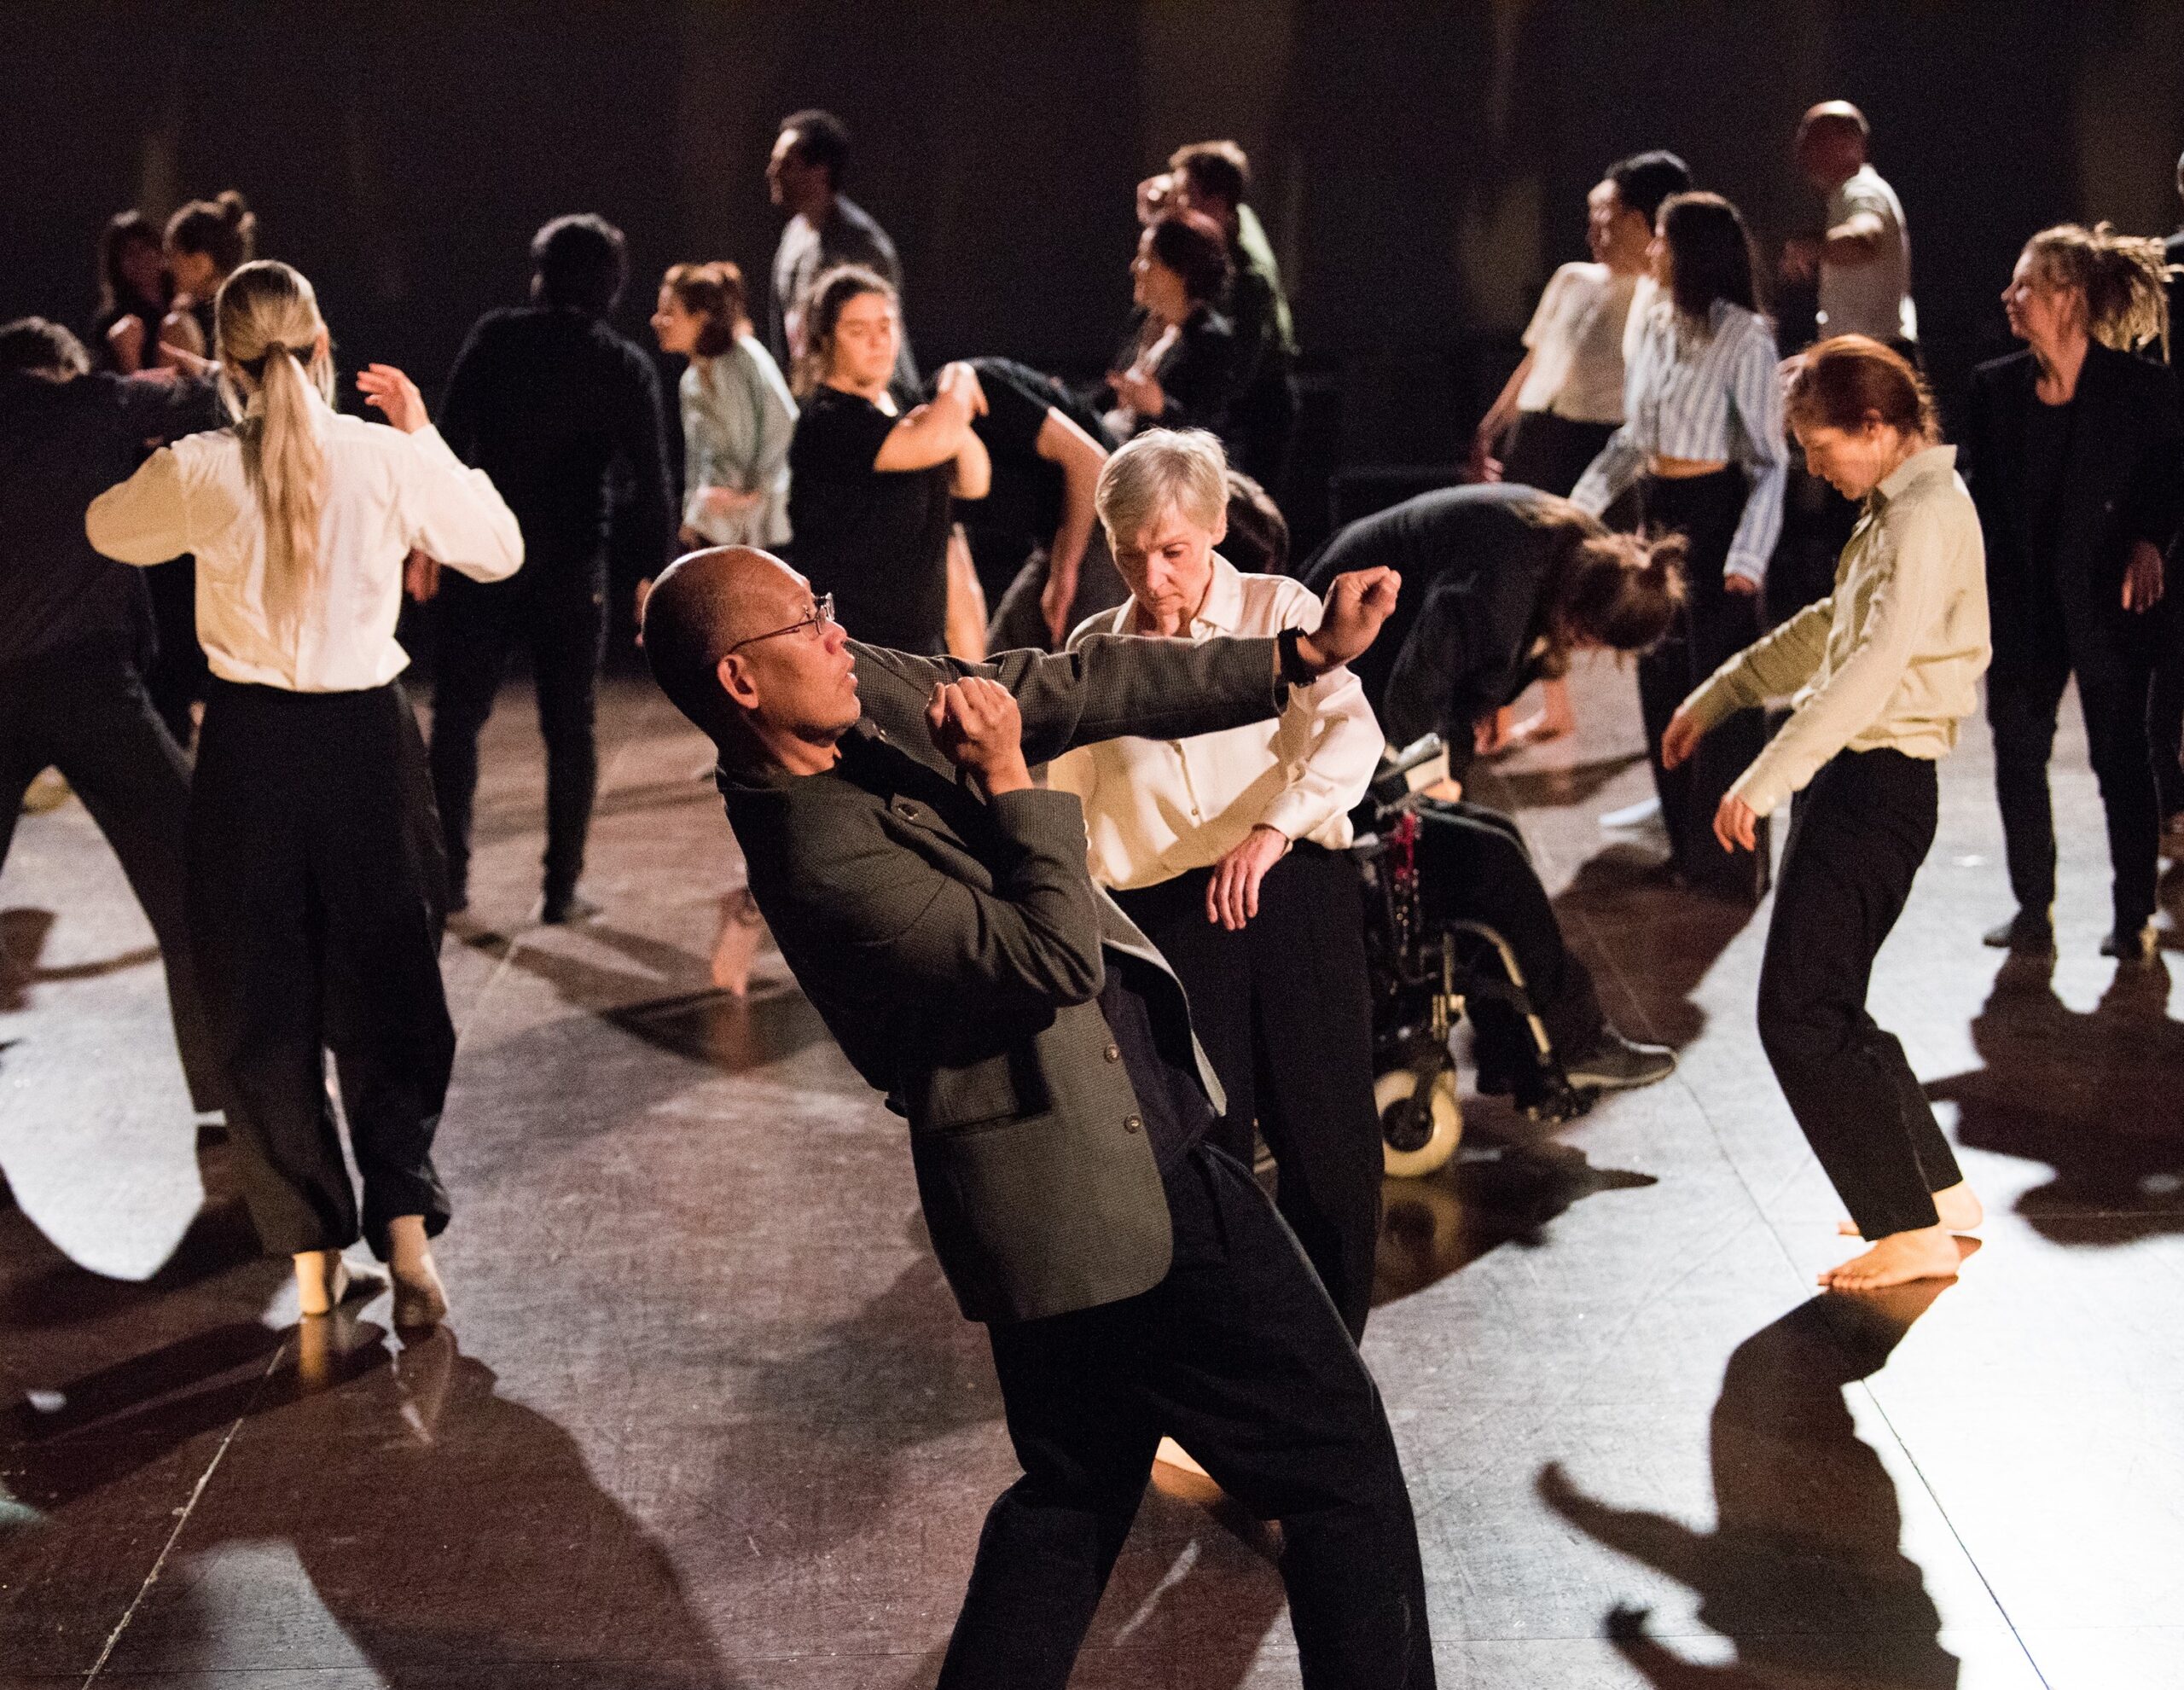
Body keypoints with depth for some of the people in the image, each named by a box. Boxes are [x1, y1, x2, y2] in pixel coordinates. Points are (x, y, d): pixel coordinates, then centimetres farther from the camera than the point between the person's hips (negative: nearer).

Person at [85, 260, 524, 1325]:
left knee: (262, 1005, 11)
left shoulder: (197, 473, -9)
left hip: (251, 748, 0)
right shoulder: (390, 460, -9)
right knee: (386, 989, 13)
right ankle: (405, 1234, -1)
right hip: (368, 742, 1)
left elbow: (107, 528, 13)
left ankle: (314, 1260, 15)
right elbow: (500, 549, 6)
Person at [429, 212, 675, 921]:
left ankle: (448, 876, 10)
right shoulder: (627, 368, -3)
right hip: (571, 569, 0)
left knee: (456, 717, 11)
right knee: (569, 731, 9)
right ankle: (562, 888, 7)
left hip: (484, 557, 0)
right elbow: (649, 486, -8)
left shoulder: (495, 337, -3)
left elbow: (450, 443, -7)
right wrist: (654, 573, 0)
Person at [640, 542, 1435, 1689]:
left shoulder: (876, 698, 0)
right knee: (1342, 1461, 2)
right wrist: (1010, 783, -17)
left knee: (1075, 1490, 22)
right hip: (1121, 1190, -10)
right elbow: (1055, 959, -27)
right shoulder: (824, 861, -25)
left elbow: (1072, 690, 5)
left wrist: (1299, 657, 1)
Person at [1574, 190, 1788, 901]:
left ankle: (1732, 860, 11)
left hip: (1714, 518, -7)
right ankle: (1687, 847, 25)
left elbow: (1769, 461, -14)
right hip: (1658, 516, 7)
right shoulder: (1657, 325, 6)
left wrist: (1748, 555, -23)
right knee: (1662, 683, 12)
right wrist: (1580, 503, 14)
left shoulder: (1744, 339, -14)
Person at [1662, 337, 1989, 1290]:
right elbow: (1831, 631, 29)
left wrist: (1766, 781, -27)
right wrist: (1719, 696, 31)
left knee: (1802, 1015, -9)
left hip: (1878, 782, -10)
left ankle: (1913, 1232, -6)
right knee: (1827, 1007, 15)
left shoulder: (1928, 516, -16)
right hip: (1858, 777, 10)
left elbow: (1873, 666, -26)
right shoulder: (1898, 509, 16)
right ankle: (1940, 1192, 23)